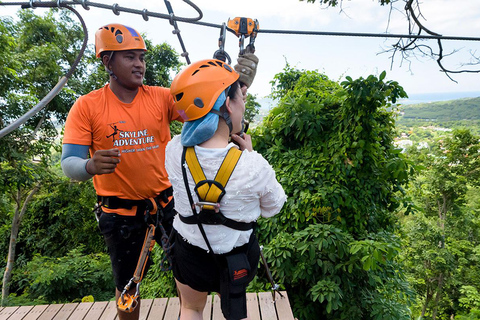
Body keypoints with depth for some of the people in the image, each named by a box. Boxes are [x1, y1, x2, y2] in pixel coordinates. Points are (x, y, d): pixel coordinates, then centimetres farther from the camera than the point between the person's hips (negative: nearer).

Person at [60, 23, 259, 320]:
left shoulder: (161, 97, -4)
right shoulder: (87, 106, -7)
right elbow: (68, 164, -10)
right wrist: (91, 166, -34)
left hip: (166, 202, 2)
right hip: (120, 211, -1)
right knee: (127, 284, 18)